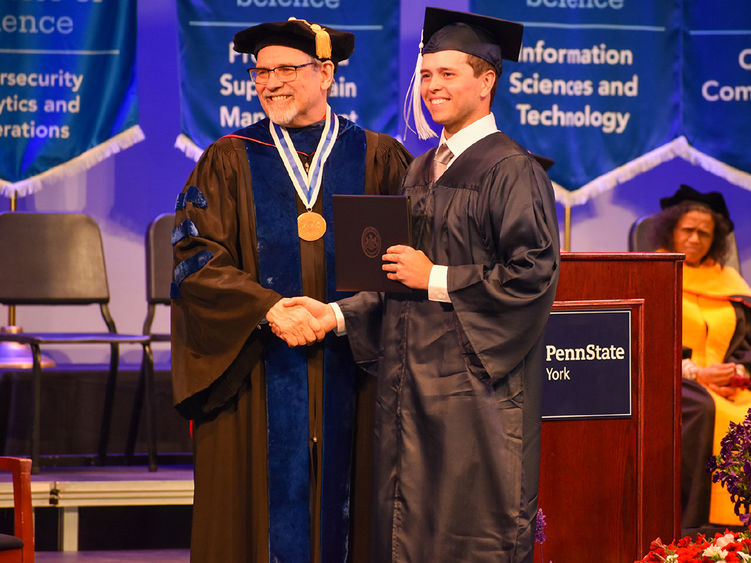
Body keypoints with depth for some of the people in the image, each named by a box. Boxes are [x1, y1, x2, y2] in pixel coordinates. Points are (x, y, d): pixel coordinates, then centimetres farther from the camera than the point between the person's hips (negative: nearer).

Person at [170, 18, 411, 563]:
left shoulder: (380, 159, 8)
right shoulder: (229, 161, 8)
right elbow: (195, 258, -2)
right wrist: (270, 308, -16)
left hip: (350, 371, 0)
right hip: (259, 373, 0)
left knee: (342, 513, 1)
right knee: (270, 510, 0)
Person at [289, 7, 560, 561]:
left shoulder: (511, 171, -8)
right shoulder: (421, 172, 16)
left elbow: (534, 274, -17)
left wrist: (436, 280, -14)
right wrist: (338, 314, 4)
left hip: (474, 384, -8)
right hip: (413, 379, 8)